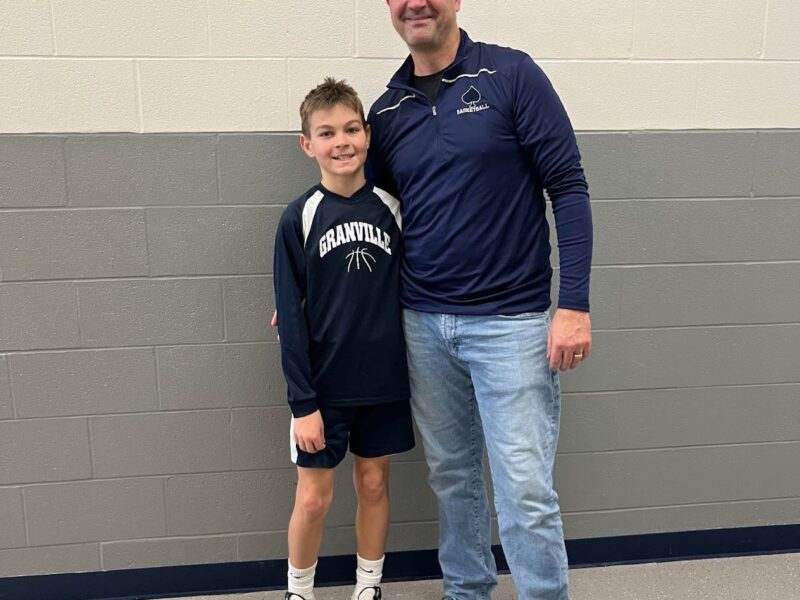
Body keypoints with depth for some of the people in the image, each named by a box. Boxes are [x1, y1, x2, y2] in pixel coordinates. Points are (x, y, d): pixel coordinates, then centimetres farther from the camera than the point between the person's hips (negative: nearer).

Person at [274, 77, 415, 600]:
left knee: (374, 483, 13)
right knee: (314, 496, 6)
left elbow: (408, 292, 6)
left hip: (384, 380, 2)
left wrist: (417, 375, 3)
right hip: (323, 383, -2)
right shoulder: (299, 218, -7)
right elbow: (291, 316, -8)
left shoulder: (392, 208, -1)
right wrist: (303, 402, -11)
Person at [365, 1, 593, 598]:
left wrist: (574, 304, -13)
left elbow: (568, 187, -7)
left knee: (526, 491, -3)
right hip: (423, 324, 5)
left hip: (510, 320, -4)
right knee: (452, 476, 16)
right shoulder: (387, 112, 8)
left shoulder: (511, 75, -5)